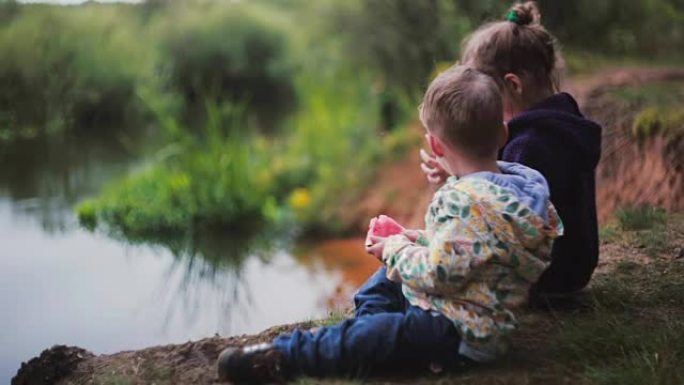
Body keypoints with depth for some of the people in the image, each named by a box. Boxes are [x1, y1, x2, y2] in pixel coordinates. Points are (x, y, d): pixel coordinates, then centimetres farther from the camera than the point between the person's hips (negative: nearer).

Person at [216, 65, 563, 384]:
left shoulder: (468, 200, -30)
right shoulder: (509, 183, 3)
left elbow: (440, 273, -29)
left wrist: (397, 250, -12)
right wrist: (413, 242, 4)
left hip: (460, 333, -11)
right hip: (472, 318, 11)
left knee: (361, 339, -21)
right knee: (387, 279, 27)